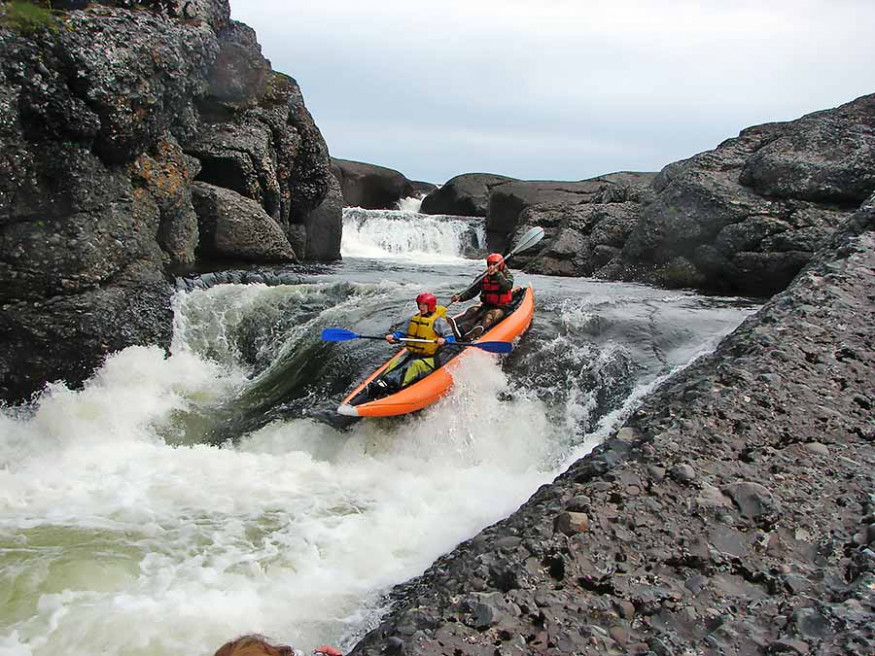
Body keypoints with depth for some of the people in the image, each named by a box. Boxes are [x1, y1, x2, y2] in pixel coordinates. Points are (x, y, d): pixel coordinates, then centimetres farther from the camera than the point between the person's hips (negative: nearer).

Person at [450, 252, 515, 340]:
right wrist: (460, 297, -15)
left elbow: (507, 286, -25)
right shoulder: (483, 277, 8)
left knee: (491, 315, -35)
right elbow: (471, 291, 3)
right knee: (472, 311, -23)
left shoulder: (507, 276, -1)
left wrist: (497, 274, -34)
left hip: (501, 308, -5)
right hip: (486, 306, 5)